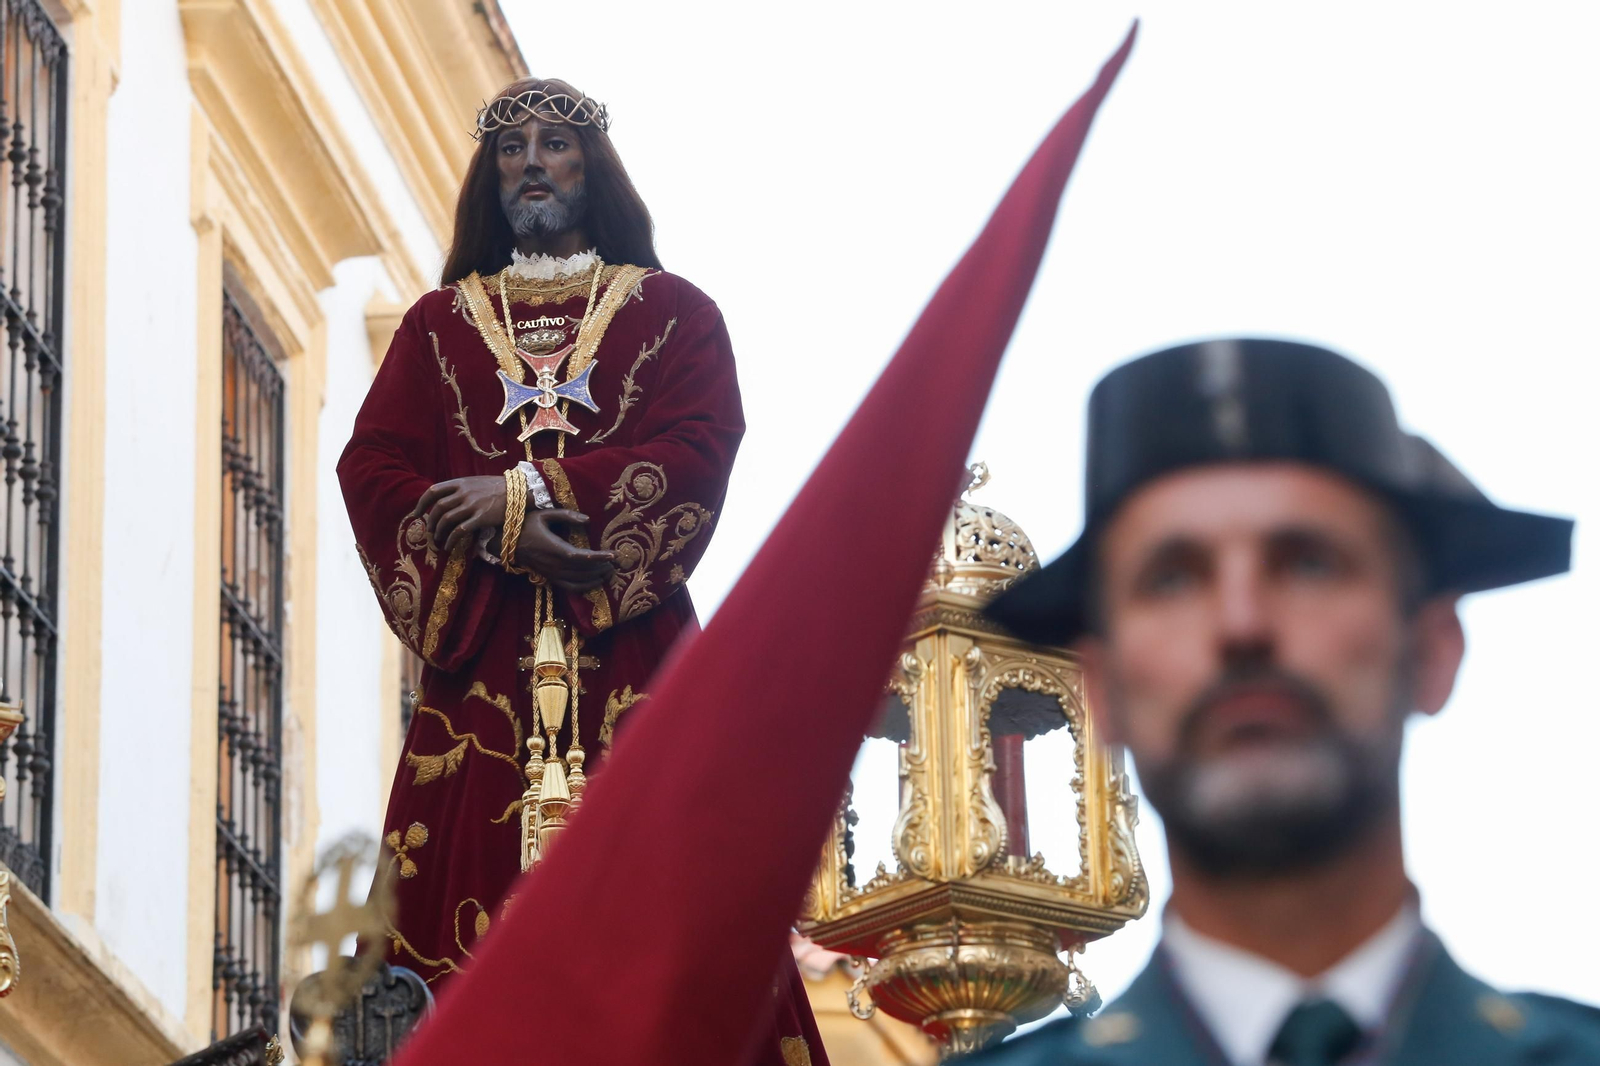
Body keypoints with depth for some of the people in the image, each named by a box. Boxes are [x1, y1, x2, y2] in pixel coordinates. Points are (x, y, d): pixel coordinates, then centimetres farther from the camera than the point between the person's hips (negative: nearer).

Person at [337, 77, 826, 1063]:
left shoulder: (673, 311, 15)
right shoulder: (440, 324, 20)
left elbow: (698, 455, -2)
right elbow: (372, 471, 7)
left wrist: (525, 489, -12)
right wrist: (499, 539, -10)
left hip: (631, 650, -1)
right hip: (481, 649, 1)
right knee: (482, 905, -10)